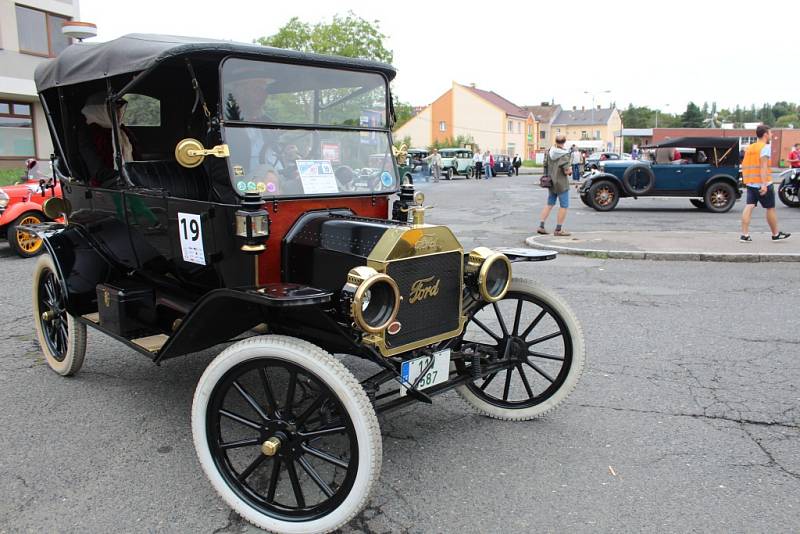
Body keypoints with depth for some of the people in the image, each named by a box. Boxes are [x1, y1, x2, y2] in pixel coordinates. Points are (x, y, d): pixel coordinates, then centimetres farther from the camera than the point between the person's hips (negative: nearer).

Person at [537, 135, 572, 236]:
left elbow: (546, 164, 12)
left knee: (549, 204, 16)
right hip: (561, 183, -7)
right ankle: (558, 230, 2)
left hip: (551, 181, 7)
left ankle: (541, 226, 12)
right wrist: (570, 170, 1)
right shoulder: (564, 154, -17)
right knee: (564, 206, 2)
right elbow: (567, 171, -19)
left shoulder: (549, 151, 2)